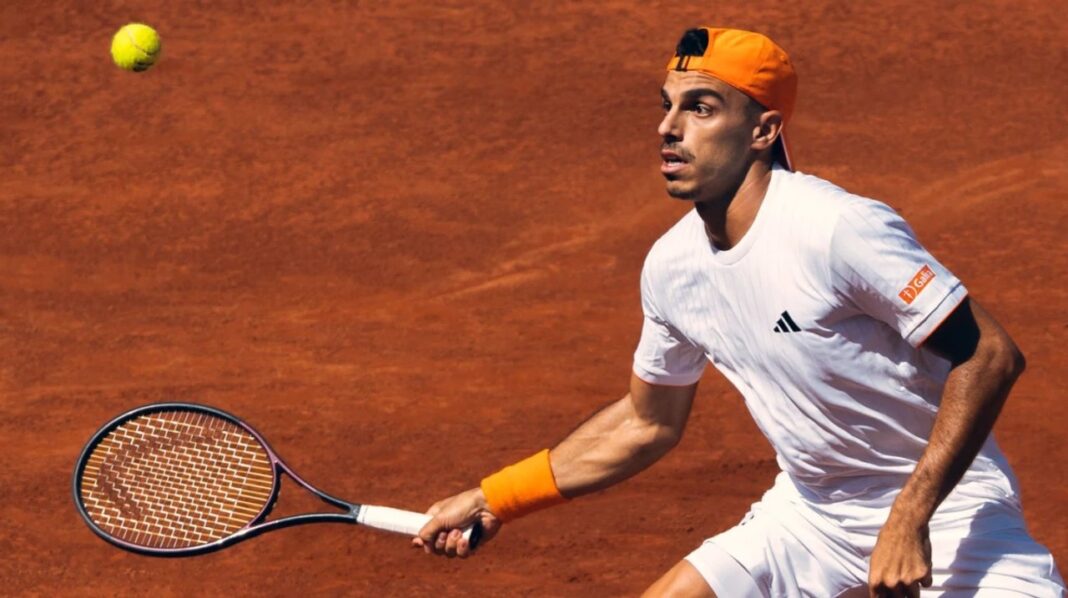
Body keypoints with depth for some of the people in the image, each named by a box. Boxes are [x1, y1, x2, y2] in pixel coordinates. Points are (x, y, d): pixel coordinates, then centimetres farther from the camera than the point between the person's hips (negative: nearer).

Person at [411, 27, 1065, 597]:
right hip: (809, 511, 6)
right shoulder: (671, 266, -2)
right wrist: (493, 500, 13)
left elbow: (991, 357, -23)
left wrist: (910, 518, -27)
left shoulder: (840, 229, -25)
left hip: (945, 505, -6)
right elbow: (647, 422, 15)